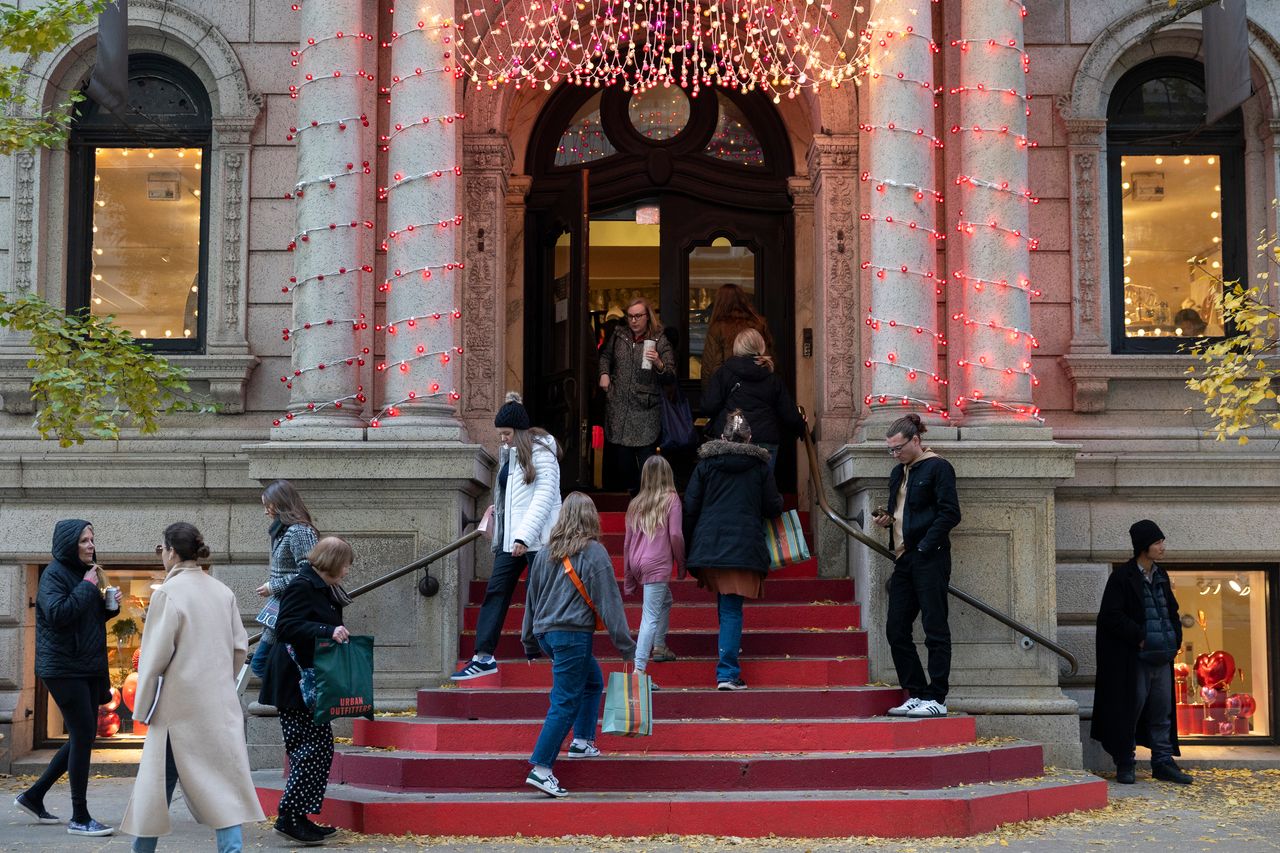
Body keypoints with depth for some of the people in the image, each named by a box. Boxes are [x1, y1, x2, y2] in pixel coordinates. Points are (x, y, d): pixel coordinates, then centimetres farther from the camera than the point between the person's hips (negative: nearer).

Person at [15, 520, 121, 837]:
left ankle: (34, 796, 23)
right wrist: (87, 587, -20)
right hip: (65, 667, -9)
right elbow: (57, 613, -26)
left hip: (88, 668, 9)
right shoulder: (54, 573, -11)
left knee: (82, 737, 11)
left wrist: (109, 605, 5)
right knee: (83, 737, -9)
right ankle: (79, 818, -3)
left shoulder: (83, 573, 15)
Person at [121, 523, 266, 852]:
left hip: (179, 704, -4)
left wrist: (143, 707, -1)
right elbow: (240, 646, 9)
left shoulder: (167, 593, -11)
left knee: (158, 779, 9)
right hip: (222, 705, 5)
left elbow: (156, 655, -10)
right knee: (223, 780, 3)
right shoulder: (223, 591, 5)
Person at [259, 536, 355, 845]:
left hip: (311, 683, 11)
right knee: (314, 747, -12)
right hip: (296, 683, -11)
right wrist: (328, 631, -29)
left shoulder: (323, 589, 19)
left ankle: (299, 817, 13)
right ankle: (288, 816, -7)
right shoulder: (302, 586, -13)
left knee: (319, 749, 9)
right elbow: (286, 627, -24)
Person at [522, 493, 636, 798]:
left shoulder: (546, 552, 12)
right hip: (573, 635, -8)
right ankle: (540, 769, -12)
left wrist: (530, 644, 28)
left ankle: (582, 741, 22)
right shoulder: (593, 553, -7)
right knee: (565, 703, -6)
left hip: (546, 633, 8)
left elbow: (531, 599, 19)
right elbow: (609, 601, -9)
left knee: (593, 680, 25)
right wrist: (626, 647, -6)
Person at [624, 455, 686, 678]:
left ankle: (659, 647, 31)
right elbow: (675, 535, -8)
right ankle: (639, 669, -18)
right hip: (657, 564, -6)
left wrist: (628, 579, 23)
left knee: (665, 600, 29)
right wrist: (681, 564, 6)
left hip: (636, 563, 6)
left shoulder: (635, 504, 16)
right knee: (651, 617, -9)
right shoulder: (671, 500, 1)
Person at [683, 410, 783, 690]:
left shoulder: (706, 463, 6)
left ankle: (727, 670, 25)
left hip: (709, 546, 2)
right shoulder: (760, 465, 4)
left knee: (726, 606, 20)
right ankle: (727, 673, -11)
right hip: (745, 548, -2)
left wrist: (688, 544, 12)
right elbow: (773, 507, 6)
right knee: (732, 609, -3)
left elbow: (690, 506, 4)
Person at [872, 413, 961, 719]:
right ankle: (916, 694, 14)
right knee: (896, 630, 6)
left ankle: (937, 699, 0)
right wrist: (887, 520, 7)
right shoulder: (898, 473, 19)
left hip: (929, 559, -9)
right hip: (904, 559, 9)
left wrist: (924, 546, -17)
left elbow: (950, 514, -12)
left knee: (935, 630, -4)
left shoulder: (938, 467, -6)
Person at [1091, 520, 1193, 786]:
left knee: (1162, 712, 8)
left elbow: (1172, 611, 22)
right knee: (1130, 710, -1)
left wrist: (1175, 639, 6)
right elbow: (1111, 615, -13)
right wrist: (1140, 638, -17)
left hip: (1162, 656, 7)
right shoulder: (1122, 577, -8)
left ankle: (1163, 763, 14)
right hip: (1134, 658, -6)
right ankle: (1124, 765, 9)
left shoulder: (1161, 577, 13)